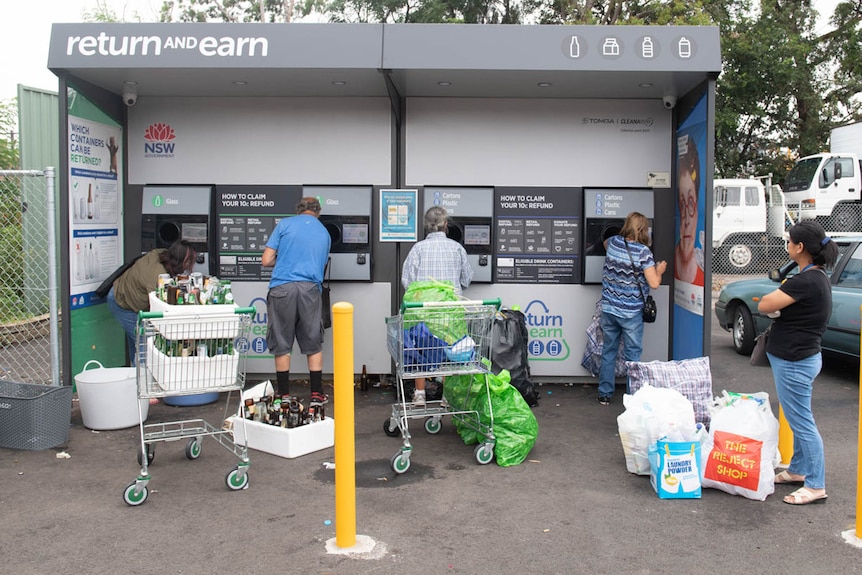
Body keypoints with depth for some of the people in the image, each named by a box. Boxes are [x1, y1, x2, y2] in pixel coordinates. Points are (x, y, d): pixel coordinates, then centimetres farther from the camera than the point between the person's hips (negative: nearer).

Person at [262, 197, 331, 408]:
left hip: (282, 287, -2)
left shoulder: (285, 224, 7)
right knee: (313, 344, 11)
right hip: (310, 288, 2)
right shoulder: (324, 233, 17)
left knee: (281, 345, 7)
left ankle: (284, 396, 12)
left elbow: (266, 260, 3)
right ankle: (316, 395, 14)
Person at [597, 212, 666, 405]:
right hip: (631, 313, -4)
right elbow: (654, 283, -17)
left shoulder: (613, 243, 0)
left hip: (609, 309, 4)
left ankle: (604, 394, 21)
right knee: (632, 356, 7)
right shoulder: (643, 252, -15)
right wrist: (659, 270, 3)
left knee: (608, 352, 14)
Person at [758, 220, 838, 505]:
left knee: (802, 422, -1)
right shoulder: (817, 277, 9)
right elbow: (782, 306, 14)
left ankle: (816, 485, 7)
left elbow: (764, 306, -22)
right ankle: (798, 470, 35)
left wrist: (773, 300, -2)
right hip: (801, 357, 11)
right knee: (799, 420, 21)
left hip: (794, 362, -10)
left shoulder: (805, 281, -24)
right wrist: (778, 303, -5)